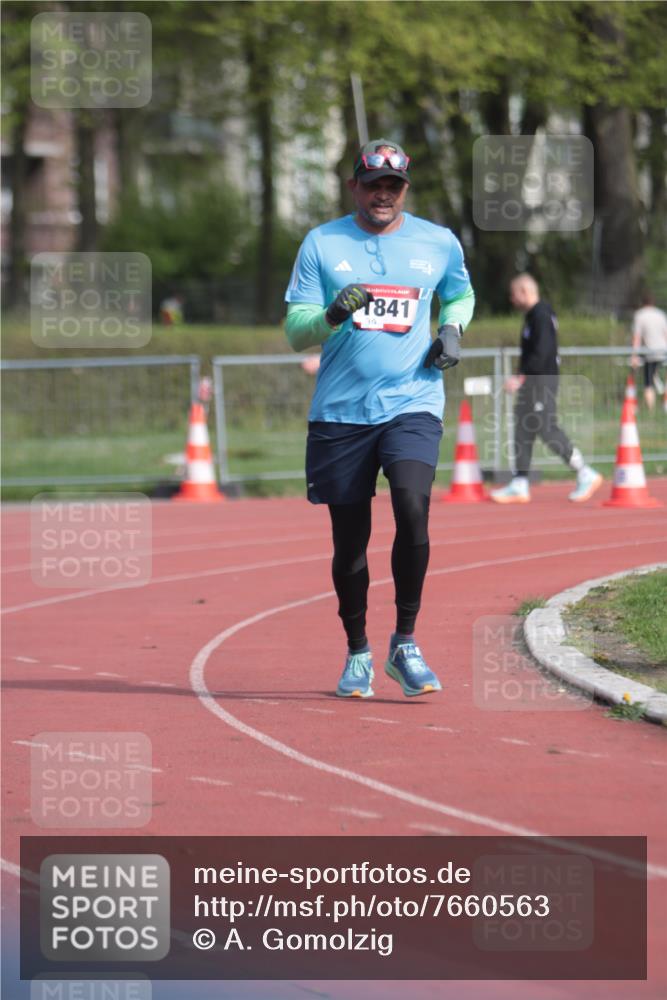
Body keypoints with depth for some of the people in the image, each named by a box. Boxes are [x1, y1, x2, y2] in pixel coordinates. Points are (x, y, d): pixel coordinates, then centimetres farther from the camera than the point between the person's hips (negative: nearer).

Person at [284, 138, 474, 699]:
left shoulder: (439, 243, 9)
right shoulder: (322, 244, 4)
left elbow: (460, 294, 29)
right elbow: (295, 331, 0)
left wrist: (453, 329, 8)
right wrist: (332, 316, -21)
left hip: (412, 405, 0)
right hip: (340, 413, 0)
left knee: (413, 508, -22)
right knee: (349, 537, 4)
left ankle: (405, 645, -9)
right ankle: (357, 654, 22)